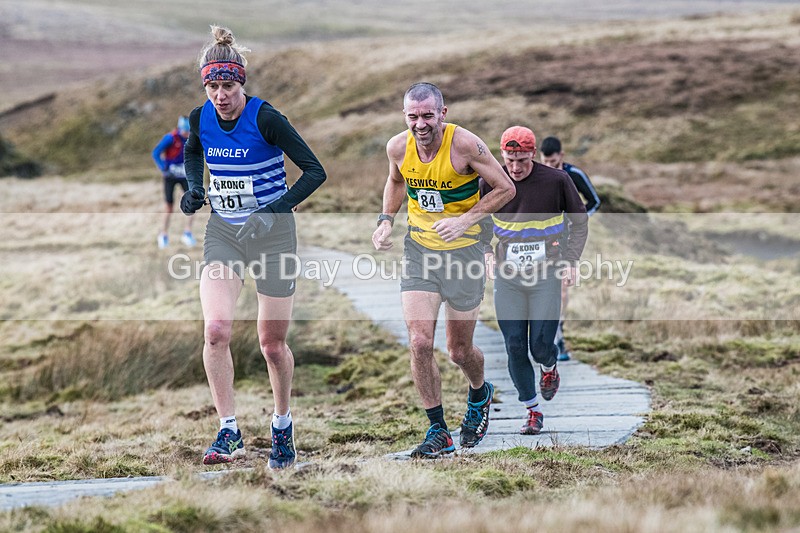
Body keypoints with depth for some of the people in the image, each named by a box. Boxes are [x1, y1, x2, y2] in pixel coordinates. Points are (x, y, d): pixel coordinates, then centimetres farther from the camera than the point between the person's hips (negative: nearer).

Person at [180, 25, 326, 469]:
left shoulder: (266, 118, -17)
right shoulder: (200, 118, -3)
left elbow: (314, 170, -14)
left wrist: (283, 205, -28)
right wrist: (194, 188, 3)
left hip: (271, 233, -3)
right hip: (222, 233, 3)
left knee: (272, 343, 6)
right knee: (215, 331, -17)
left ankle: (282, 425, 30)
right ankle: (229, 433, -11)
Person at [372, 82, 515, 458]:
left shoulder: (464, 144, -19)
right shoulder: (398, 147, -7)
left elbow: (506, 189, -11)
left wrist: (464, 220, -20)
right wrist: (386, 220, 2)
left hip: (463, 250, -3)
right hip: (418, 249, 3)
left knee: (459, 352, 8)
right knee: (419, 343, -12)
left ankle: (479, 395, 43)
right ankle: (438, 432, 1)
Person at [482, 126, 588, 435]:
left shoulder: (556, 181, -7)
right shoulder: (491, 183, -2)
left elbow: (580, 222, 6)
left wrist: (571, 261, -4)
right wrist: (487, 252, -1)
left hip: (546, 273, -2)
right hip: (507, 274, 2)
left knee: (541, 345, -7)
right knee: (515, 347, -1)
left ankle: (549, 368, 30)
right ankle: (533, 411, 14)